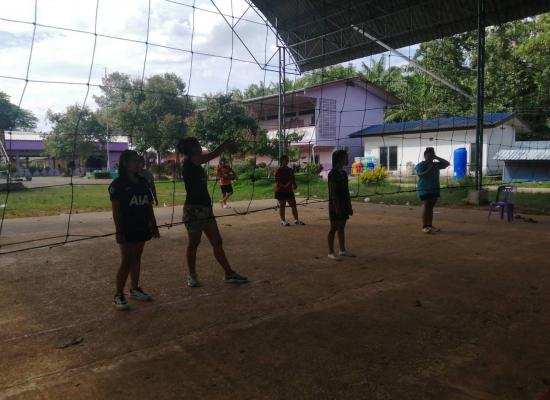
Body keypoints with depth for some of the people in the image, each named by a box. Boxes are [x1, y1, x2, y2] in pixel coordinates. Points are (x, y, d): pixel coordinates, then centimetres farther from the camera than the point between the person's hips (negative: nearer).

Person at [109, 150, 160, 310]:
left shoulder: (143, 182, 10)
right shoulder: (118, 184, -9)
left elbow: (149, 206, 13)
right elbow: (116, 210, -13)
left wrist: (154, 226, 12)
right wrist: (119, 231, -17)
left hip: (142, 227, 6)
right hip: (127, 229, -6)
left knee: (136, 258, 14)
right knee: (126, 261, -4)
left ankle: (135, 289, 26)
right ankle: (118, 295, 5)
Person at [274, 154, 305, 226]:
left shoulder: (290, 170, 12)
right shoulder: (278, 170, -7)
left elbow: (293, 179, 17)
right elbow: (277, 181, -13)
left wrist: (294, 185, -3)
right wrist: (284, 186, -24)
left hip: (289, 191, 6)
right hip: (280, 191, -6)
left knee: (293, 205, 5)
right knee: (282, 206, 1)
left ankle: (296, 220, 12)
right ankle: (283, 221, 7)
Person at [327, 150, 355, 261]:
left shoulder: (344, 173, 12)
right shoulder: (333, 173, -13)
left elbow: (346, 191, 15)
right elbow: (332, 191, -17)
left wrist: (349, 206, 15)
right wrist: (336, 206, -22)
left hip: (344, 204, 8)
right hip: (335, 204, -8)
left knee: (342, 227, 14)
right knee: (334, 228, -2)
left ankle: (342, 250, 23)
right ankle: (331, 252, 5)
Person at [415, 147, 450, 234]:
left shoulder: (436, 164, 14)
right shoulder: (420, 165, -5)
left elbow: (447, 163, 14)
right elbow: (420, 175, -17)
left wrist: (437, 158, 6)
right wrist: (429, 170, -25)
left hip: (435, 189, 6)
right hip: (424, 190, -6)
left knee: (431, 207, 9)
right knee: (426, 207, -9)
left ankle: (430, 225, 14)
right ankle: (424, 226, -7)